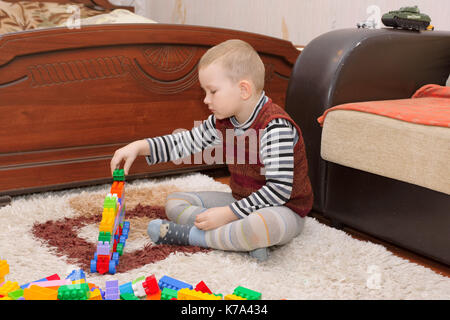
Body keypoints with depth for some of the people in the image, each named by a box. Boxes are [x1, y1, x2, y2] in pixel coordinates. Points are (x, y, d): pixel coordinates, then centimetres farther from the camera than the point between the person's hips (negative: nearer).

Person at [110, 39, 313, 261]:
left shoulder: (275, 128, -25)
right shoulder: (223, 121, 2)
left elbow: (279, 190, -28)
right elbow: (187, 142, 12)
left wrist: (228, 213, -27)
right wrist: (140, 147, 0)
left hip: (284, 211, -8)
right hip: (242, 202, 9)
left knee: (268, 224, -44)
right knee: (174, 201, 4)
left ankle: (190, 235, -21)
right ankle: (247, 238, -18)